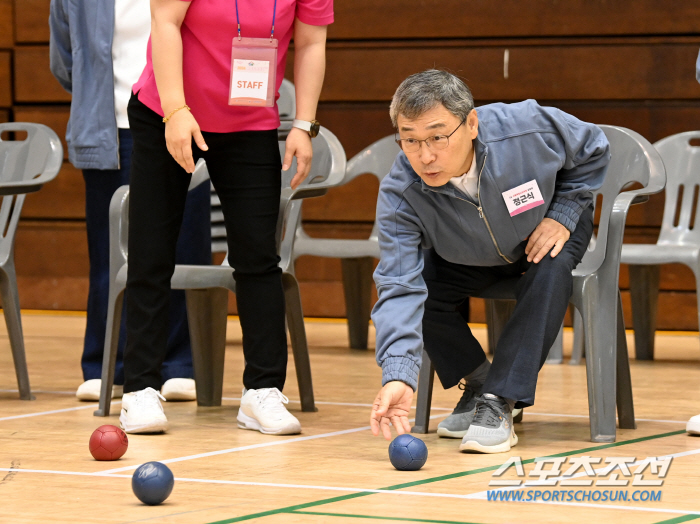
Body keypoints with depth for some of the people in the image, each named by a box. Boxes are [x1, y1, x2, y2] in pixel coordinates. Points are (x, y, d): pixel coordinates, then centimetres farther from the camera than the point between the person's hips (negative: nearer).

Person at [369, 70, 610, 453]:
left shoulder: (528, 127, -36)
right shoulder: (399, 195, -34)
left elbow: (592, 150, -13)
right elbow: (400, 288, -41)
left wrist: (563, 214, -22)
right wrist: (398, 376, -54)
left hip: (547, 233, -1)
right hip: (470, 260, 1)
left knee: (549, 272, -34)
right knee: (418, 282, -24)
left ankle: (498, 403, -29)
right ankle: (478, 381, 1)